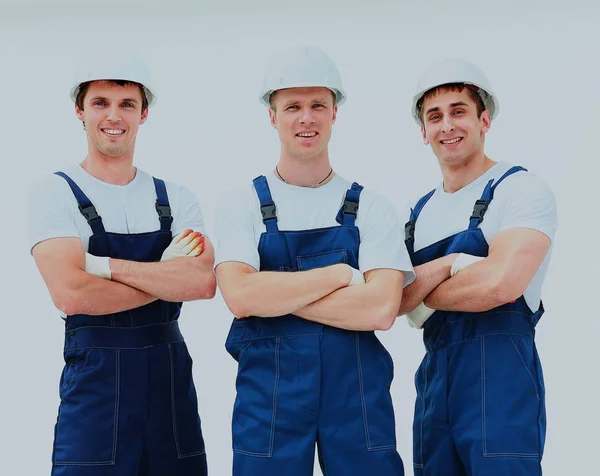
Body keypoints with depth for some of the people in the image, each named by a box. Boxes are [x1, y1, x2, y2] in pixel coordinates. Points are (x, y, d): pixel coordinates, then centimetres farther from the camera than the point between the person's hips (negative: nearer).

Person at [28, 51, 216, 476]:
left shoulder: (176, 200, 7)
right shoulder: (56, 193, -3)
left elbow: (204, 283, -10)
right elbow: (71, 294, -17)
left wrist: (105, 265, -15)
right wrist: (169, 278, -9)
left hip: (170, 376, 4)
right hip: (95, 377, -3)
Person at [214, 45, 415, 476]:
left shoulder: (372, 209, 3)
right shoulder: (241, 206, 3)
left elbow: (381, 309, -10)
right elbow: (239, 297, -12)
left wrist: (273, 295, -12)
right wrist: (341, 275, -11)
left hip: (358, 394, 1)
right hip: (267, 392, 0)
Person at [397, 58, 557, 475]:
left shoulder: (522, 189, -4)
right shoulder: (420, 212, 15)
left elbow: (499, 283, -19)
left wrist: (418, 291, -4)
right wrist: (447, 265, -14)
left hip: (500, 377, -6)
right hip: (435, 380, 6)